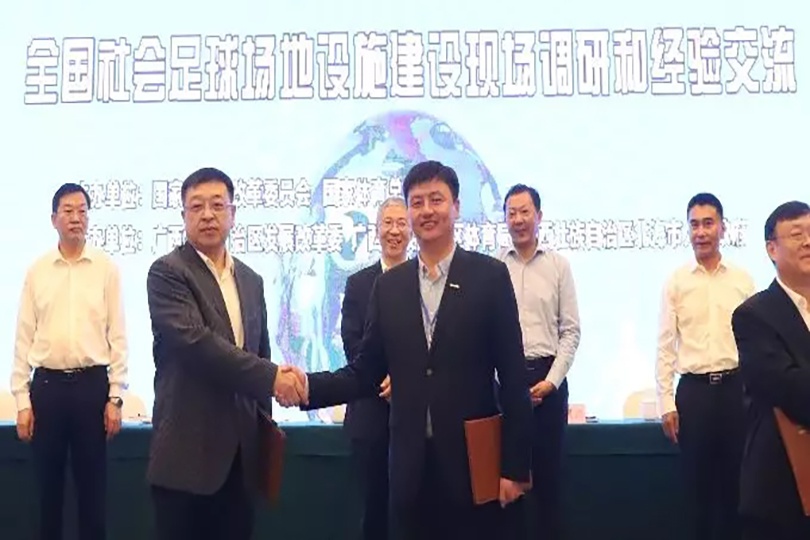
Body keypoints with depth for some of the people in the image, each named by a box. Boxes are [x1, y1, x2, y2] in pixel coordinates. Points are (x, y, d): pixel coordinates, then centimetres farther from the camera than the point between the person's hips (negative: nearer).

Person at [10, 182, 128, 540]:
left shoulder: (106, 268, 0)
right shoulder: (37, 270, 4)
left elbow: (117, 335, 0)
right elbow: (24, 337, 5)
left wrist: (115, 397, -4)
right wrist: (22, 399, 0)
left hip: (92, 383, -1)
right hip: (47, 384, 1)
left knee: (92, 485, 6)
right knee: (48, 484, 9)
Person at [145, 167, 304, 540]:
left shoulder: (251, 281, 13)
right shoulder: (167, 272, -7)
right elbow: (196, 341, -21)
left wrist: (265, 426, 15)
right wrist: (270, 377, -23)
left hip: (239, 453, 6)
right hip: (188, 453, -6)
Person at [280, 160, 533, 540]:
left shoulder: (490, 276, -3)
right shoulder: (389, 285, 8)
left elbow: (513, 377, -4)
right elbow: (366, 372, 7)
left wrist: (514, 466, -7)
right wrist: (310, 385, -11)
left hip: (474, 460, -3)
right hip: (412, 465, 3)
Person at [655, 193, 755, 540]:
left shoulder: (742, 279, 5)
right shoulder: (676, 282, 2)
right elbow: (665, 346, 2)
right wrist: (666, 403, -3)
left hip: (736, 387, 1)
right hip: (693, 390, 0)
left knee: (735, 479, 7)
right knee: (698, 481, 7)